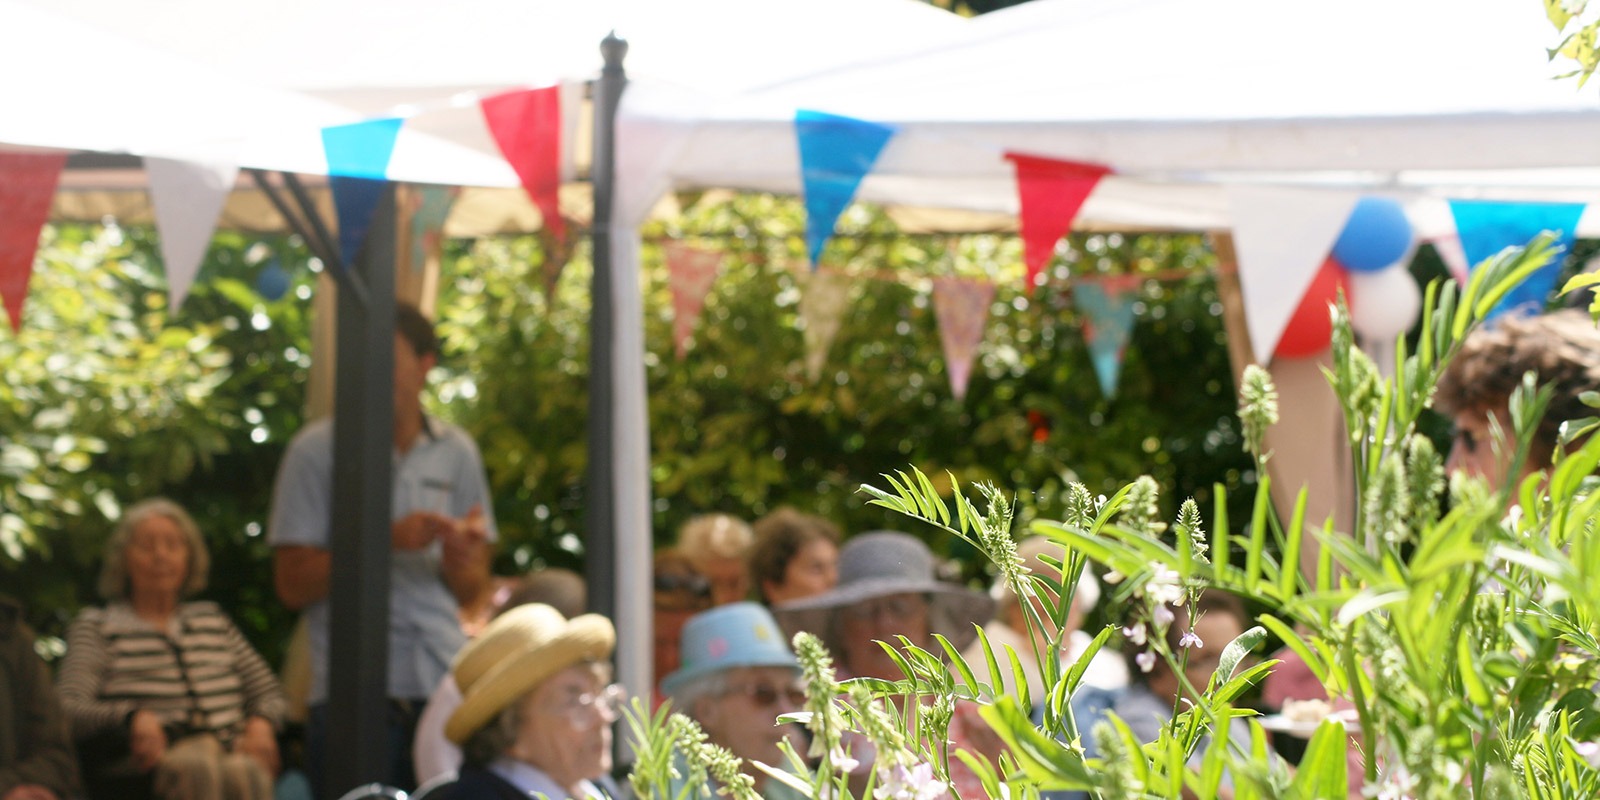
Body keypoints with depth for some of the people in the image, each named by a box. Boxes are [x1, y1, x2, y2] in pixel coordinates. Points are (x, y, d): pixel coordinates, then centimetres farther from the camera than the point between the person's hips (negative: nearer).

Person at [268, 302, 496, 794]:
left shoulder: (457, 453, 12)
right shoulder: (316, 451, 1)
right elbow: (292, 585, -4)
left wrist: (458, 559, -8)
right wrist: (388, 540, -13)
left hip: (447, 685, 3)